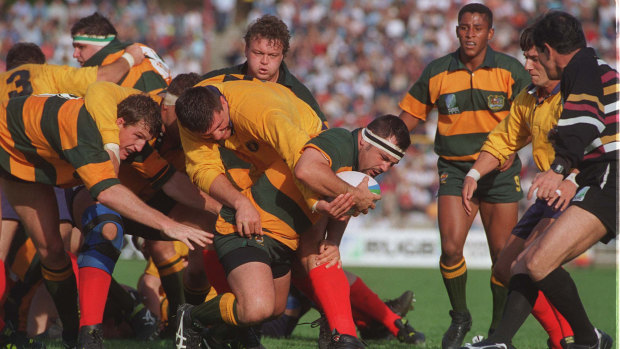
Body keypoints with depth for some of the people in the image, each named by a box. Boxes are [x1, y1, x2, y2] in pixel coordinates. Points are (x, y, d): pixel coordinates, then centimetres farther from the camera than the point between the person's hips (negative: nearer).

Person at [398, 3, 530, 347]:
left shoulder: (511, 71, -3)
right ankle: (459, 317, 8)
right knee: (451, 247, -15)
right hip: (454, 168, 0)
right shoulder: (436, 73, 0)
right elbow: (409, 116, 9)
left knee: (502, 253, -1)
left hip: (500, 169, 0)